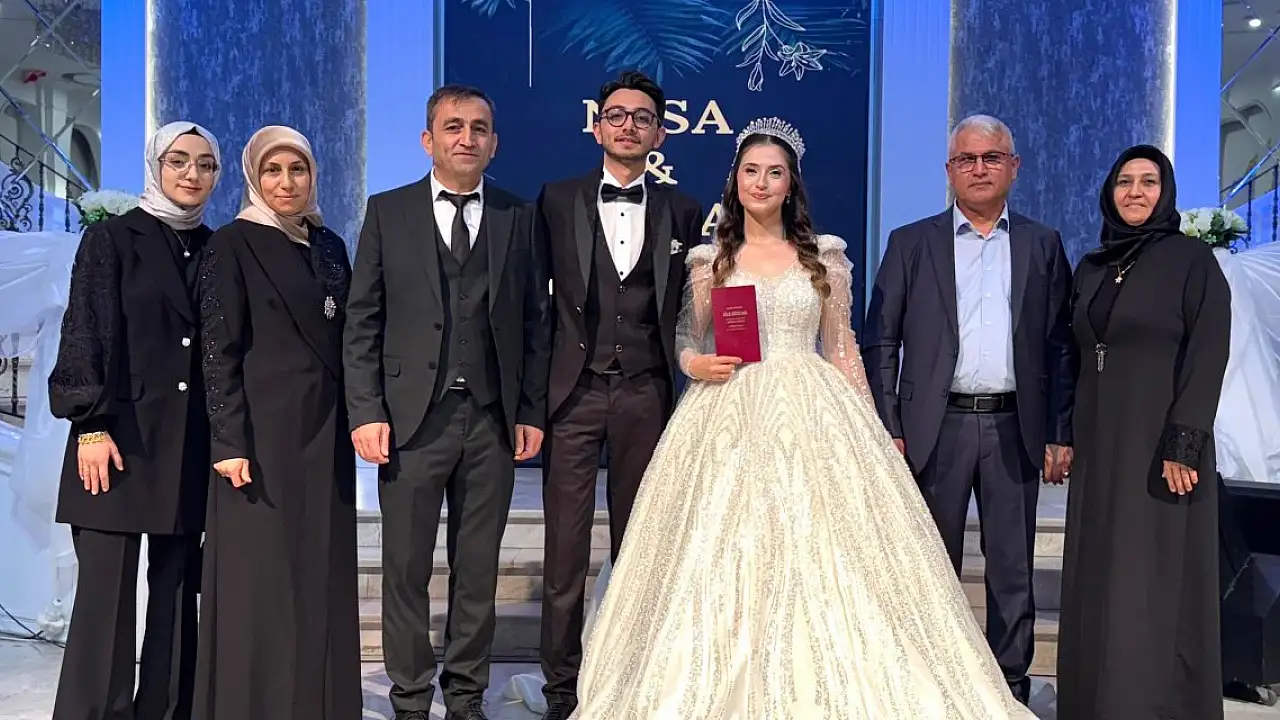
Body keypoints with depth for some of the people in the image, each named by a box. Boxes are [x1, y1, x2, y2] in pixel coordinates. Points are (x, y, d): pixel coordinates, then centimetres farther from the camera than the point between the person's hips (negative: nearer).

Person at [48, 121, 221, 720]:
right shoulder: (112, 239, 3)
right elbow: (85, 336, -3)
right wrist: (91, 426, -12)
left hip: (191, 445, 4)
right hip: (122, 436, -3)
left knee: (178, 587, 6)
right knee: (107, 589, -3)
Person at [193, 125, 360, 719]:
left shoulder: (329, 245, 13)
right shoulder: (233, 245, -3)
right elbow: (219, 350, -9)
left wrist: (356, 418, 9)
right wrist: (230, 442, -16)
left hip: (325, 432, 6)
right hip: (264, 431, -5)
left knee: (323, 574, 9)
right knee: (260, 577, 0)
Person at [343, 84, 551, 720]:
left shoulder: (517, 217, 9)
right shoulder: (388, 212, 5)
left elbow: (535, 322, 8)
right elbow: (362, 322, 2)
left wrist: (532, 411, 3)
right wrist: (366, 412, -6)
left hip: (493, 419, 1)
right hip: (413, 416, -1)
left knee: (478, 570, 10)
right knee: (406, 568, 6)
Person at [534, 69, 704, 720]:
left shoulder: (681, 211, 9)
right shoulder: (557, 201, 6)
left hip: (646, 392, 1)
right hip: (573, 390, -1)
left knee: (638, 545, 10)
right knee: (565, 548, 3)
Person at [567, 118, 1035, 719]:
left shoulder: (825, 256, 8)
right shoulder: (708, 259, 8)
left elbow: (842, 348, 9)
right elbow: (686, 343, 12)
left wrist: (869, 425, 4)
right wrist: (697, 364, -10)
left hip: (811, 414, 0)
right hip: (728, 418, 1)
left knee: (818, 553, -5)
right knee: (721, 554, -2)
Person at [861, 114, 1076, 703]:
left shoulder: (1043, 246, 9)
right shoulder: (910, 243, 4)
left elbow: (1061, 346, 7)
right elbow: (880, 342, 1)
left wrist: (1060, 434, 1)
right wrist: (887, 430, -6)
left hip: (1015, 428, 1)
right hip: (935, 427, -1)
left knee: (1013, 568, 10)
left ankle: (1011, 685, 23)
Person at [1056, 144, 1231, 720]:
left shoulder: (1193, 261, -3)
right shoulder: (1090, 269, 12)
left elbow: (1208, 357, -10)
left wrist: (1184, 443, -17)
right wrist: (1068, 434, 10)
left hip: (1159, 443, -5)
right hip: (1099, 446, 6)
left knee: (1154, 583, 0)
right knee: (1097, 580, 9)